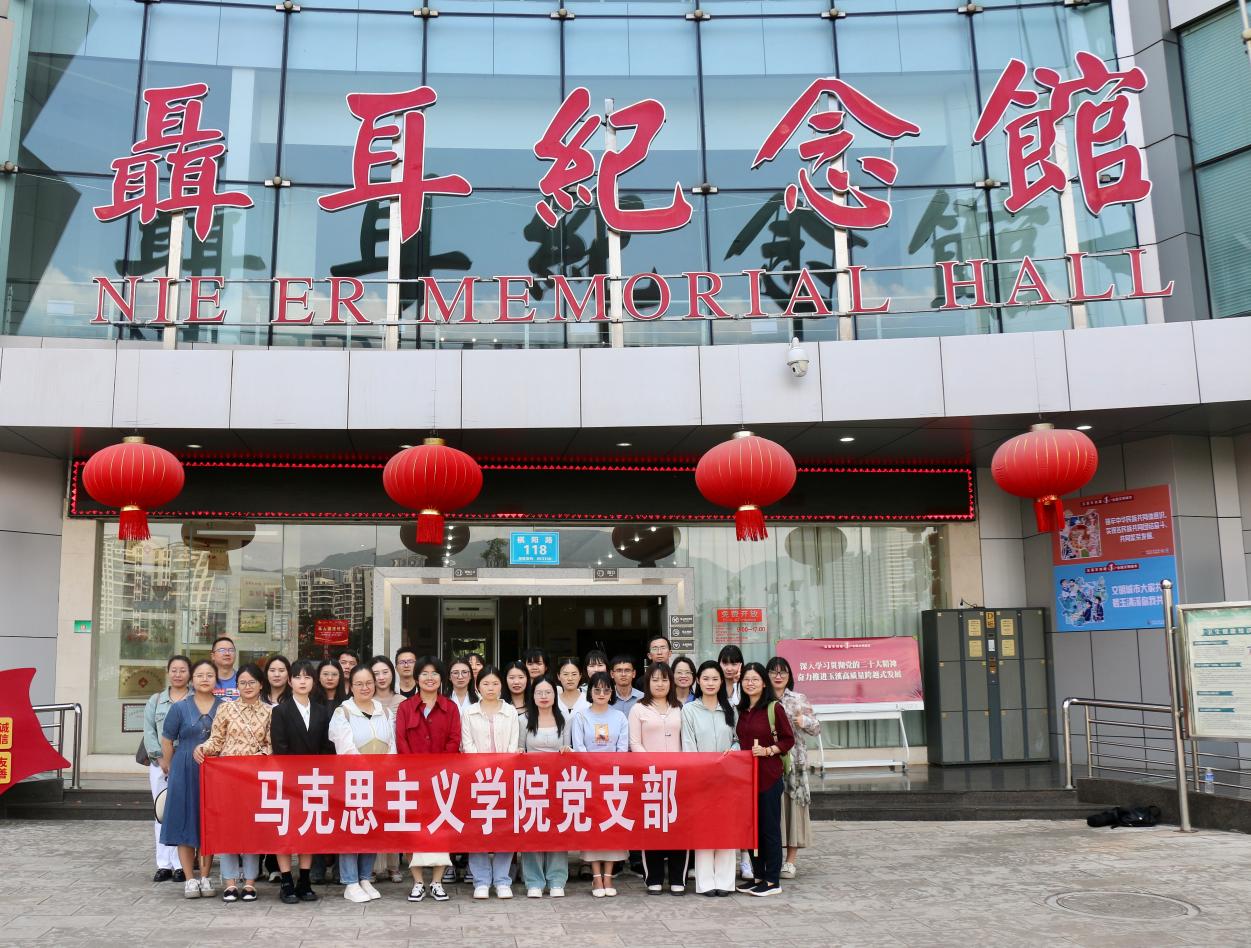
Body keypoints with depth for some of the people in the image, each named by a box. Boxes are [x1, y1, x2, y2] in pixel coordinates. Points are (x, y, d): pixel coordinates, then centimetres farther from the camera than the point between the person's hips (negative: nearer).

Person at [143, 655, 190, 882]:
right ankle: (164, 864, 11)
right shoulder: (155, 700, 14)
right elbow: (149, 731, 7)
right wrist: (161, 758, -6)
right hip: (160, 764, 3)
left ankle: (181, 864, 0)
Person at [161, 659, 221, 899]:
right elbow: (166, 741, 7)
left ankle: (205, 877, 15)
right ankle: (190, 879, 10)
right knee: (185, 823, 2)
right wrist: (174, 769, 8)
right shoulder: (180, 708, 0)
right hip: (185, 772, -1)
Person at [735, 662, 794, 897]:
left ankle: (772, 880, 7)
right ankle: (758, 875, 21)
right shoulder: (741, 710, 11)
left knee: (769, 827, 0)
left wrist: (767, 751, -16)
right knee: (751, 826, 10)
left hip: (768, 774, -6)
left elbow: (788, 739, -5)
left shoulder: (774, 708, -6)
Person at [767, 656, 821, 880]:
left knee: (792, 805, 0)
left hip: (793, 762, 0)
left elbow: (816, 729, 5)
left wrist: (804, 721, -14)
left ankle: (790, 861, 9)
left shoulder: (799, 700, 6)